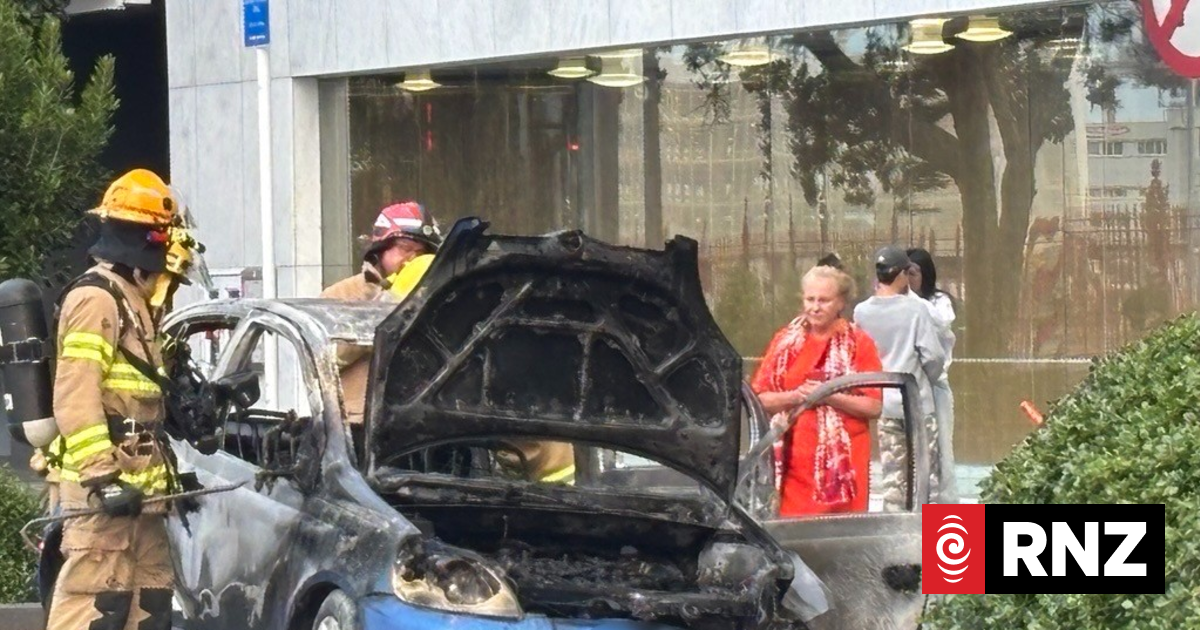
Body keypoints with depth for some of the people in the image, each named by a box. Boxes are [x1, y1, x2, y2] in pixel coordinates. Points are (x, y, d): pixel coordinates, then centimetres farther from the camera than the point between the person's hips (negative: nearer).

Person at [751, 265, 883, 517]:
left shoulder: (858, 343, 3)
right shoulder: (787, 341, 11)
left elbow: (873, 407, -2)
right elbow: (760, 399, 9)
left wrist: (829, 397, -13)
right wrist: (795, 396, -9)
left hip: (844, 459, -2)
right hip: (795, 461, 2)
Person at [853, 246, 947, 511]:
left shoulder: (862, 312, -2)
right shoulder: (916, 309, -12)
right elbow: (933, 355, -12)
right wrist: (928, 380, 6)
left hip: (883, 402, 4)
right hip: (917, 401, -3)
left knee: (892, 474, 8)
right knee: (926, 470, 5)